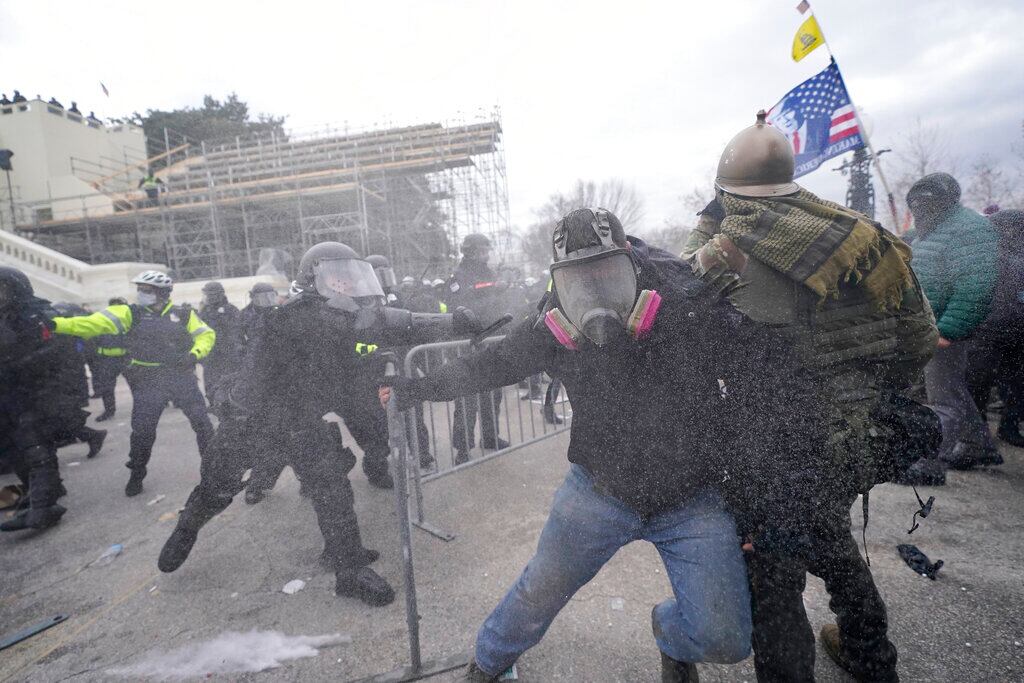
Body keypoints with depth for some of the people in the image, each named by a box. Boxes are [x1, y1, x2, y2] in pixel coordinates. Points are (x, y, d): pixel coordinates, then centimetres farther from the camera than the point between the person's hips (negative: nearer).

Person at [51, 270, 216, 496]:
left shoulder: (183, 314, 2)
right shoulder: (131, 313, 1)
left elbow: (207, 334, 5)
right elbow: (96, 323, -10)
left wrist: (194, 354, -13)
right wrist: (56, 324, -24)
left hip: (182, 376, 0)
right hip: (148, 382, 0)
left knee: (202, 422, 2)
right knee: (142, 430, 3)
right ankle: (137, 475, 25)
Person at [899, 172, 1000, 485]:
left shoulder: (969, 228, -14)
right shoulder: (927, 231, 16)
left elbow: (974, 287, -23)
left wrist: (948, 330, -26)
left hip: (945, 331, -10)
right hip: (924, 328, 10)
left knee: (943, 399, -5)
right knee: (955, 391, 21)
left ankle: (929, 466, 0)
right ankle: (981, 447, 37)